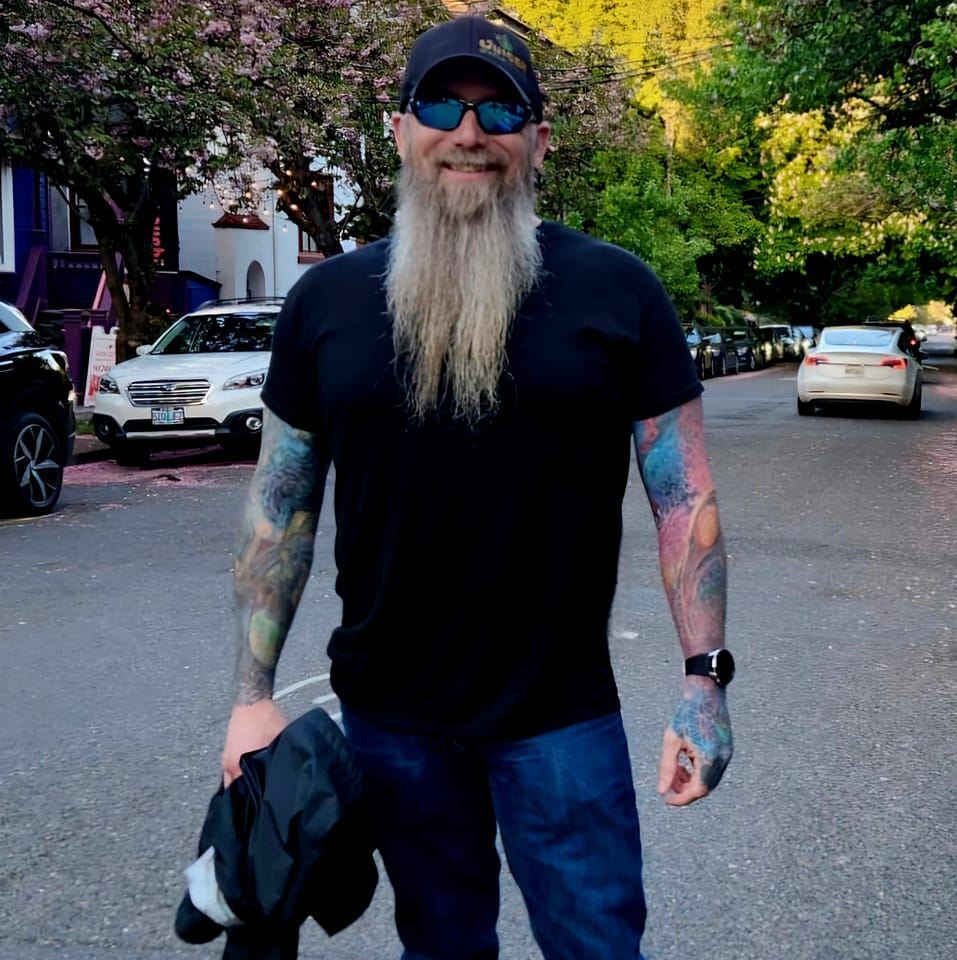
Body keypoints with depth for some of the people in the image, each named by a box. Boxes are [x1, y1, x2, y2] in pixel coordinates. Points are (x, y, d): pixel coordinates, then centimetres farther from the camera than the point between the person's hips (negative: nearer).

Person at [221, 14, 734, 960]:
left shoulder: (615, 289, -4)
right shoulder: (328, 298, 1)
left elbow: (683, 493, -2)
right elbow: (282, 504, 5)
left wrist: (703, 676, -8)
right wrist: (252, 694, 2)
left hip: (561, 713, -1)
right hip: (387, 713, 2)